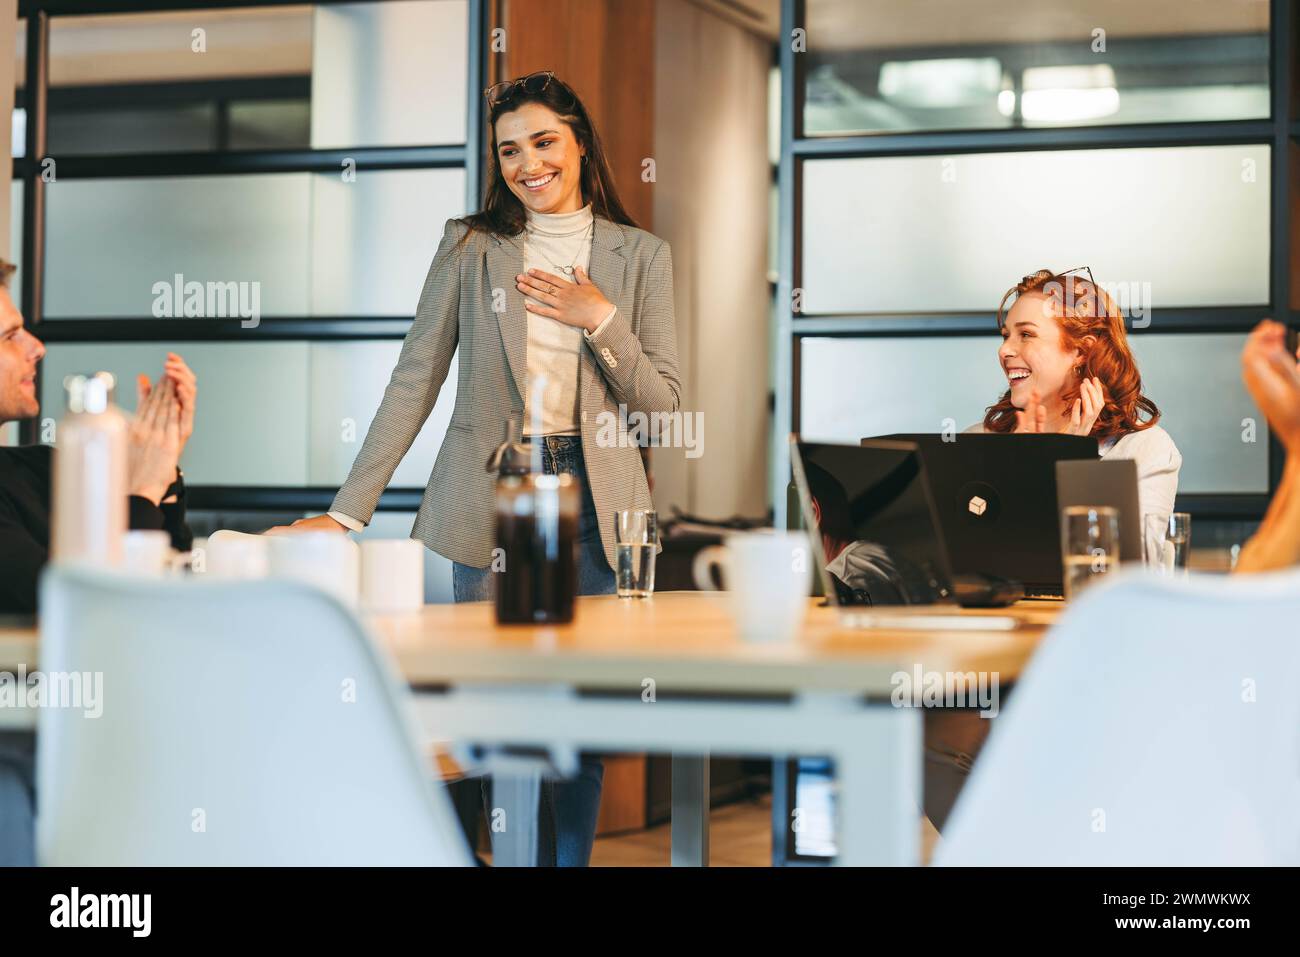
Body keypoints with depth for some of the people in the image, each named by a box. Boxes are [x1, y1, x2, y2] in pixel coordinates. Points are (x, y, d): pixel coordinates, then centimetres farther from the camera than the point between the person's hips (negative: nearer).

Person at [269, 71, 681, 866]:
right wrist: (350, 509, -6)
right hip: (489, 494, 0)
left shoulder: (641, 255, 5)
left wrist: (601, 322, -13)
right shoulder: (470, 247, 4)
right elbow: (415, 382, 2)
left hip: (593, 501, 1)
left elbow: (663, 404, 2)